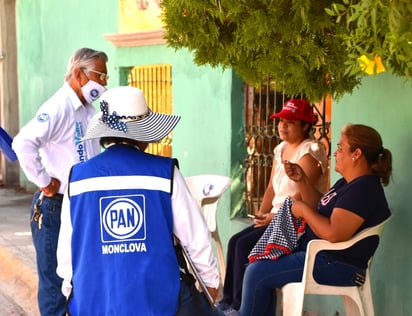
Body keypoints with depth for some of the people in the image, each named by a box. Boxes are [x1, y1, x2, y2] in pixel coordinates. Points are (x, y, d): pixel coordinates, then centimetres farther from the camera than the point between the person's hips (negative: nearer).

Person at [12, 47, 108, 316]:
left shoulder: (88, 110, 11)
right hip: (55, 206, -8)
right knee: (55, 278, 2)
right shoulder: (59, 107, -17)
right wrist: (44, 181, -21)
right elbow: (23, 144, -30)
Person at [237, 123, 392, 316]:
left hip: (337, 266, -11)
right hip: (319, 253, 11)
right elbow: (319, 210, 19)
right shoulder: (347, 183, 12)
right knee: (261, 264, 15)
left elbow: (334, 233, -30)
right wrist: (301, 181, 7)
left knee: (257, 273, -12)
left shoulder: (364, 189, -21)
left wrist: (303, 209, -16)